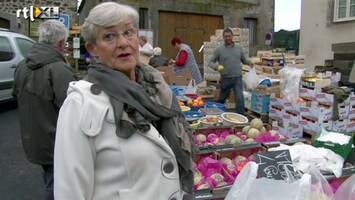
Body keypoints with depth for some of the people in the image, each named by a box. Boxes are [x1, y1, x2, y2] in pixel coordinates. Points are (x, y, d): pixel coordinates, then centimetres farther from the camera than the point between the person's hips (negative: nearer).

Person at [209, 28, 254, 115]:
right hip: (225, 78, -1)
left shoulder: (239, 48, 8)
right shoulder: (219, 50, -1)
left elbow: (243, 59, 19)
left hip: (238, 78, 1)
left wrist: (249, 62, -2)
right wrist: (216, 67, -20)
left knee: (240, 98, -10)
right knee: (222, 99, 13)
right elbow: (211, 62, 1)